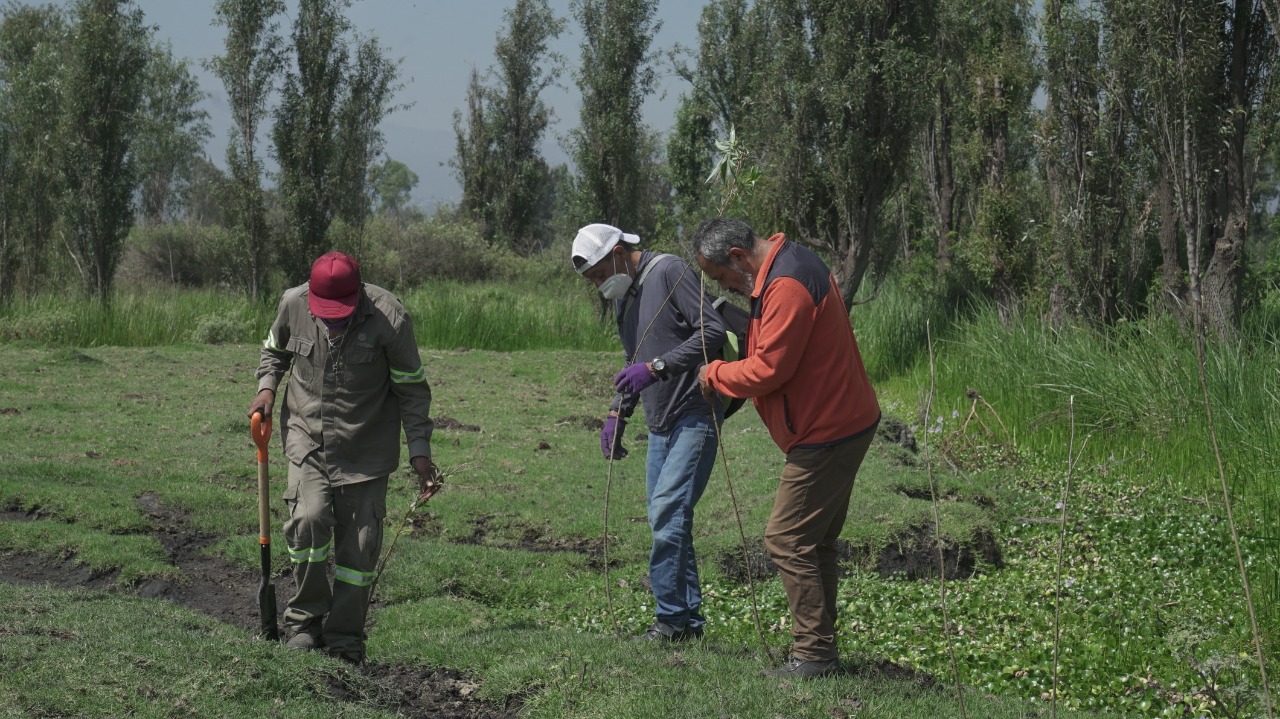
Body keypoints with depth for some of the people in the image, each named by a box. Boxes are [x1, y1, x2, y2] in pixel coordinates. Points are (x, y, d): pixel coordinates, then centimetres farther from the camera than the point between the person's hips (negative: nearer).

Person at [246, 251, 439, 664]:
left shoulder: (389, 319, -16)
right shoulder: (293, 305, -9)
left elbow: (412, 389, -6)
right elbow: (275, 350, 14)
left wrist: (420, 451, -9)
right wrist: (267, 387, -5)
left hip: (366, 447, -1)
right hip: (306, 436, 1)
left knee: (360, 544, 0)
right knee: (308, 518, -19)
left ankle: (345, 639, 14)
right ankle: (306, 619, 0)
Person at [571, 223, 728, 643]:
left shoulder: (670, 273, -10)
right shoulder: (623, 296, 17)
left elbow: (712, 330, -20)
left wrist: (656, 367, -23)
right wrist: (617, 414, 15)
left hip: (695, 415, -9)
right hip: (660, 423, 9)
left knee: (668, 509, -16)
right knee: (664, 518, 6)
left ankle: (671, 618, -12)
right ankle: (689, 619, 12)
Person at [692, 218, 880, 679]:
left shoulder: (786, 287, -22)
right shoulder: (790, 267, 13)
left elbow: (767, 370, -23)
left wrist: (716, 375, -7)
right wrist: (728, 374, 5)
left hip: (826, 434, -11)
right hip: (841, 424, 11)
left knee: (788, 540, -8)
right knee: (815, 541, 16)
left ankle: (814, 654, -4)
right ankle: (819, 648, 23)